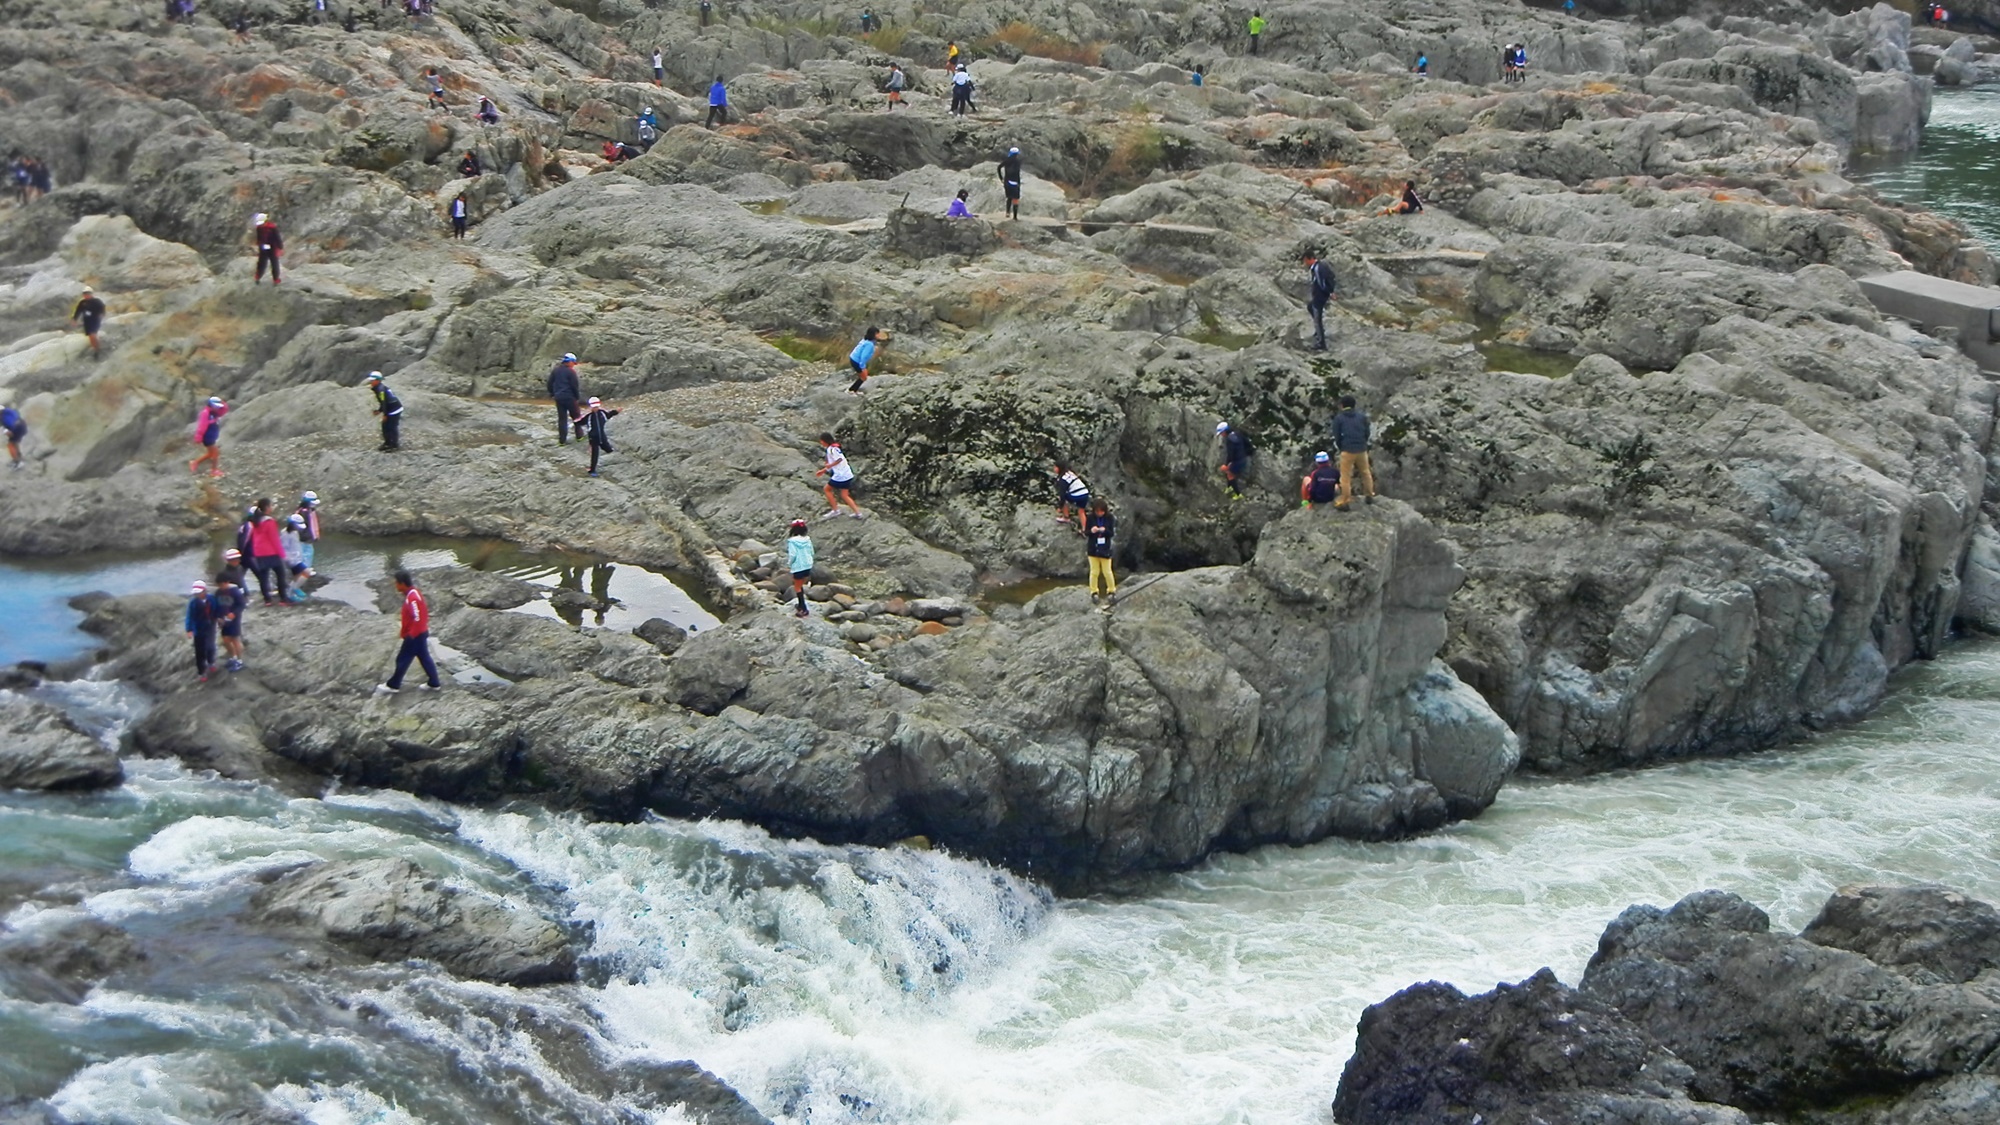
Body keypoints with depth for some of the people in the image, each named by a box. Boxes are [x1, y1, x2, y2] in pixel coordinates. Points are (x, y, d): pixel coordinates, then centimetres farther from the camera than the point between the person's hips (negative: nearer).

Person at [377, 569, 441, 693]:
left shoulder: (412, 598, -26)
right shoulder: (414, 593, 5)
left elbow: (417, 618, -29)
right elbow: (424, 612, 14)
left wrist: (411, 635, -23)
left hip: (414, 636, -10)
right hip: (421, 633, 10)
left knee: (402, 659, 3)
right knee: (424, 657, 16)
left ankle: (393, 685, 14)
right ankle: (433, 683, 23)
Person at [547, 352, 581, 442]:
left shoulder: (555, 370, 6)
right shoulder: (570, 372, -11)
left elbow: (550, 384, 10)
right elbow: (575, 386, -10)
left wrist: (552, 394, 20)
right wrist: (577, 397, 1)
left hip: (558, 397, 5)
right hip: (569, 397, -5)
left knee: (562, 418, 6)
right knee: (576, 416, 12)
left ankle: (562, 440, 3)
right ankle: (579, 435, 17)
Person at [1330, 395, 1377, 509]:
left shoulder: (1338, 418, 2)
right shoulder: (1362, 417, 9)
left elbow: (1337, 437, 4)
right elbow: (1367, 433, 10)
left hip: (1347, 451, -3)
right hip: (1362, 450, 3)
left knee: (1345, 477, 2)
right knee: (1366, 473, 20)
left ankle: (1344, 502, 4)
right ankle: (1370, 496, 30)